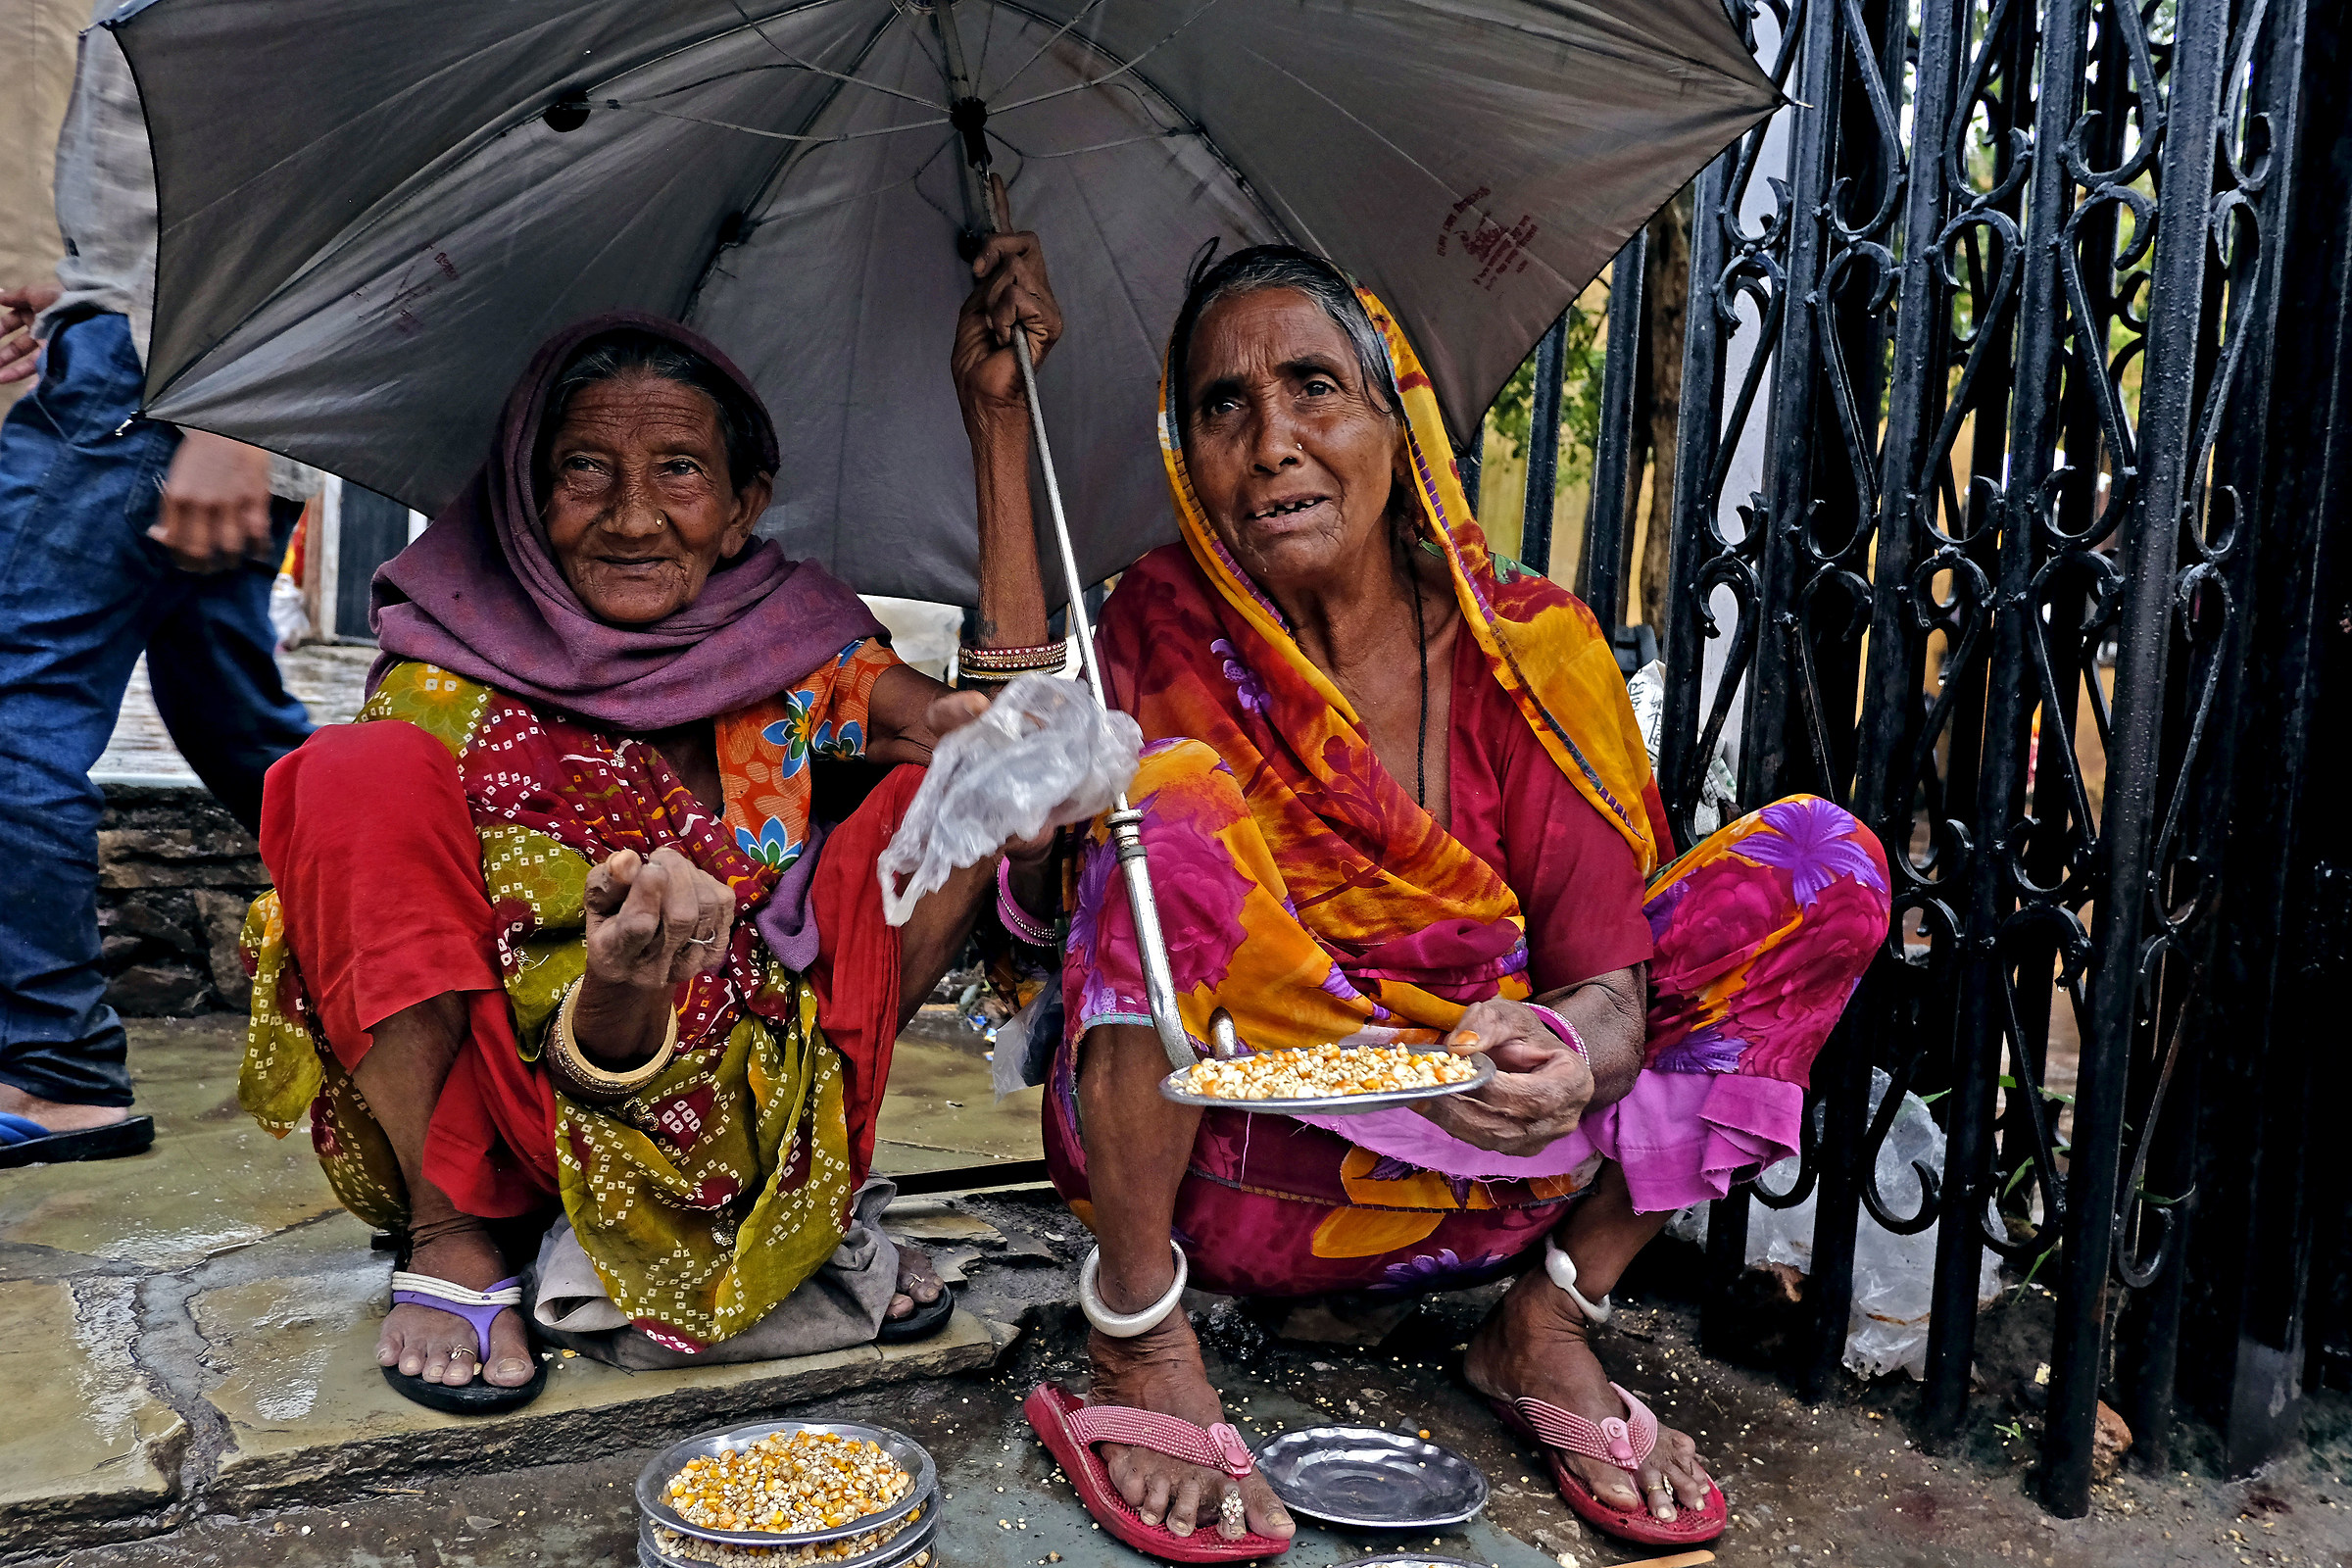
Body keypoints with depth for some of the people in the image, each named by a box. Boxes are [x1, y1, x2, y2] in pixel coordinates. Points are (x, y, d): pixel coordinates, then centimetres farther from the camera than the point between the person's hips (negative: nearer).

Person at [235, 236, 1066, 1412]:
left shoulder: (786, 635, -2)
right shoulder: (449, 687, -14)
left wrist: (997, 416, -15)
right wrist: (621, 991, -42)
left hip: (740, 1101, 3)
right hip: (492, 1133, -3)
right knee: (365, 776, -26)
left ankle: (809, 1203, -3)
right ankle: (446, 1237, -11)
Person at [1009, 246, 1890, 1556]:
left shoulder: (1531, 647, -5)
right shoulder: (1170, 631, -6)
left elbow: (1609, 986, -11)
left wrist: (1564, 1050, -33)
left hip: (1473, 1166, 3)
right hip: (1220, 1172, -3)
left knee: (1821, 861, -7)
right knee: (1175, 803, -32)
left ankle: (1551, 1326, -1)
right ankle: (1139, 1332, -14)